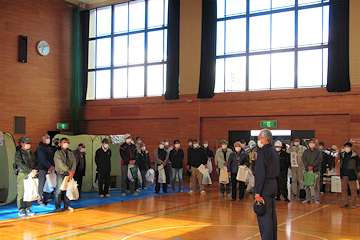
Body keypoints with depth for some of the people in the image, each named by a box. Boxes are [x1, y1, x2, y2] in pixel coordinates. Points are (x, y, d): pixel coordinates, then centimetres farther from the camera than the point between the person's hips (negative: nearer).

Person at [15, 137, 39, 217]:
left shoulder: (32, 153, 21)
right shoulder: (18, 152, 3)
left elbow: (37, 163, 14)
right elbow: (20, 164, -9)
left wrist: (35, 170, -6)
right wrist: (30, 171, -15)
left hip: (31, 175, 5)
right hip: (22, 174, -5)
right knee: (21, 193, -3)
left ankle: (27, 209, 9)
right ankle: (21, 210, 5)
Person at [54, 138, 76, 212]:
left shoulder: (71, 153, 17)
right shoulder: (58, 153, 1)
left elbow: (74, 162, 7)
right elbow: (60, 163, -9)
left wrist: (72, 171, -10)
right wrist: (69, 170, -13)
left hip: (69, 174, 4)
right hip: (61, 174, -4)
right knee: (59, 190, -5)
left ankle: (67, 206, 12)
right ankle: (58, 207, 4)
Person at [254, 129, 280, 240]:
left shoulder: (263, 152, -16)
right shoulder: (274, 151, 12)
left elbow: (260, 173, -19)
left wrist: (257, 192, -18)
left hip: (265, 185, -9)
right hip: (273, 184, 9)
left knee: (264, 216, -4)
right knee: (272, 214, 15)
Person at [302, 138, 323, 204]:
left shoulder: (318, 151, 6)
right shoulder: (306, 151, 13)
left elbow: (319, 159, -6)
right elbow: (303, 159, 3)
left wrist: (312, 166, -15)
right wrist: (308, 166, -13)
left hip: (316, 170, -2)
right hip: (307, 170, 2)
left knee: (316, 186, -2)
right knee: (307, 185, 3)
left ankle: (316, 199, 3)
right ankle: (308, 199, 9)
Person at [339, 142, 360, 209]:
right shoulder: (342, 155, 10)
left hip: (351, 176, -5)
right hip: (343, 176, 6)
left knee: (353, 190, -1)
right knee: (344, 189, 10)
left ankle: (353, 204, 7)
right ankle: (345, 203, 20)